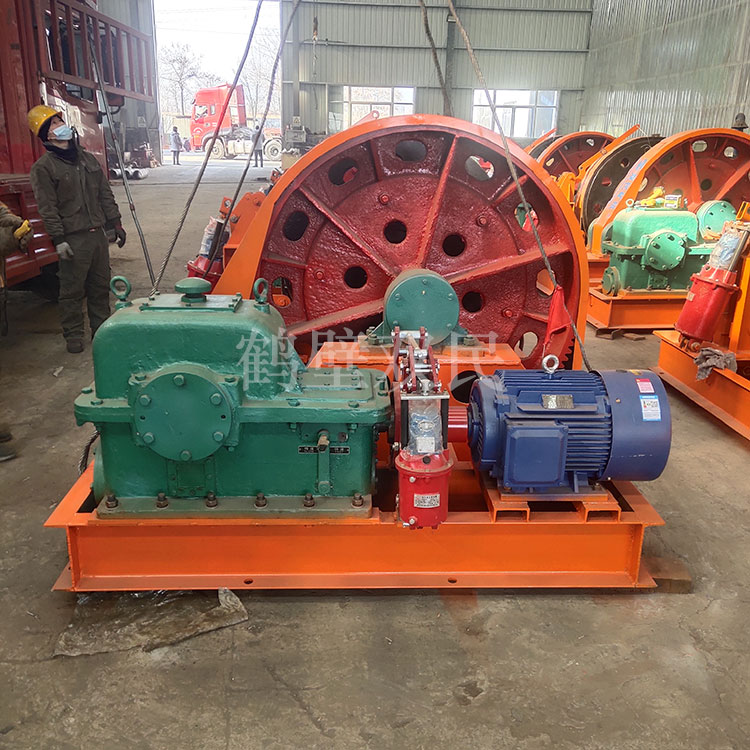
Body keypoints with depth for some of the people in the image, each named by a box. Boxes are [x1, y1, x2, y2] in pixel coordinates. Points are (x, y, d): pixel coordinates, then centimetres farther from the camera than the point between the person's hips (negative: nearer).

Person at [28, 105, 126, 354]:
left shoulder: (88, 158, 14)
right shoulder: (43, 167, -6)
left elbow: (105, 195, 17)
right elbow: (47, 207, -10)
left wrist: (115, 223, 12)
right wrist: (58, 239, -16)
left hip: (98, 233, 6)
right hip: (72, 238, -6)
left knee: (101, 286, 13)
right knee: (72, 290, 0)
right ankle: (73, 336, 11)